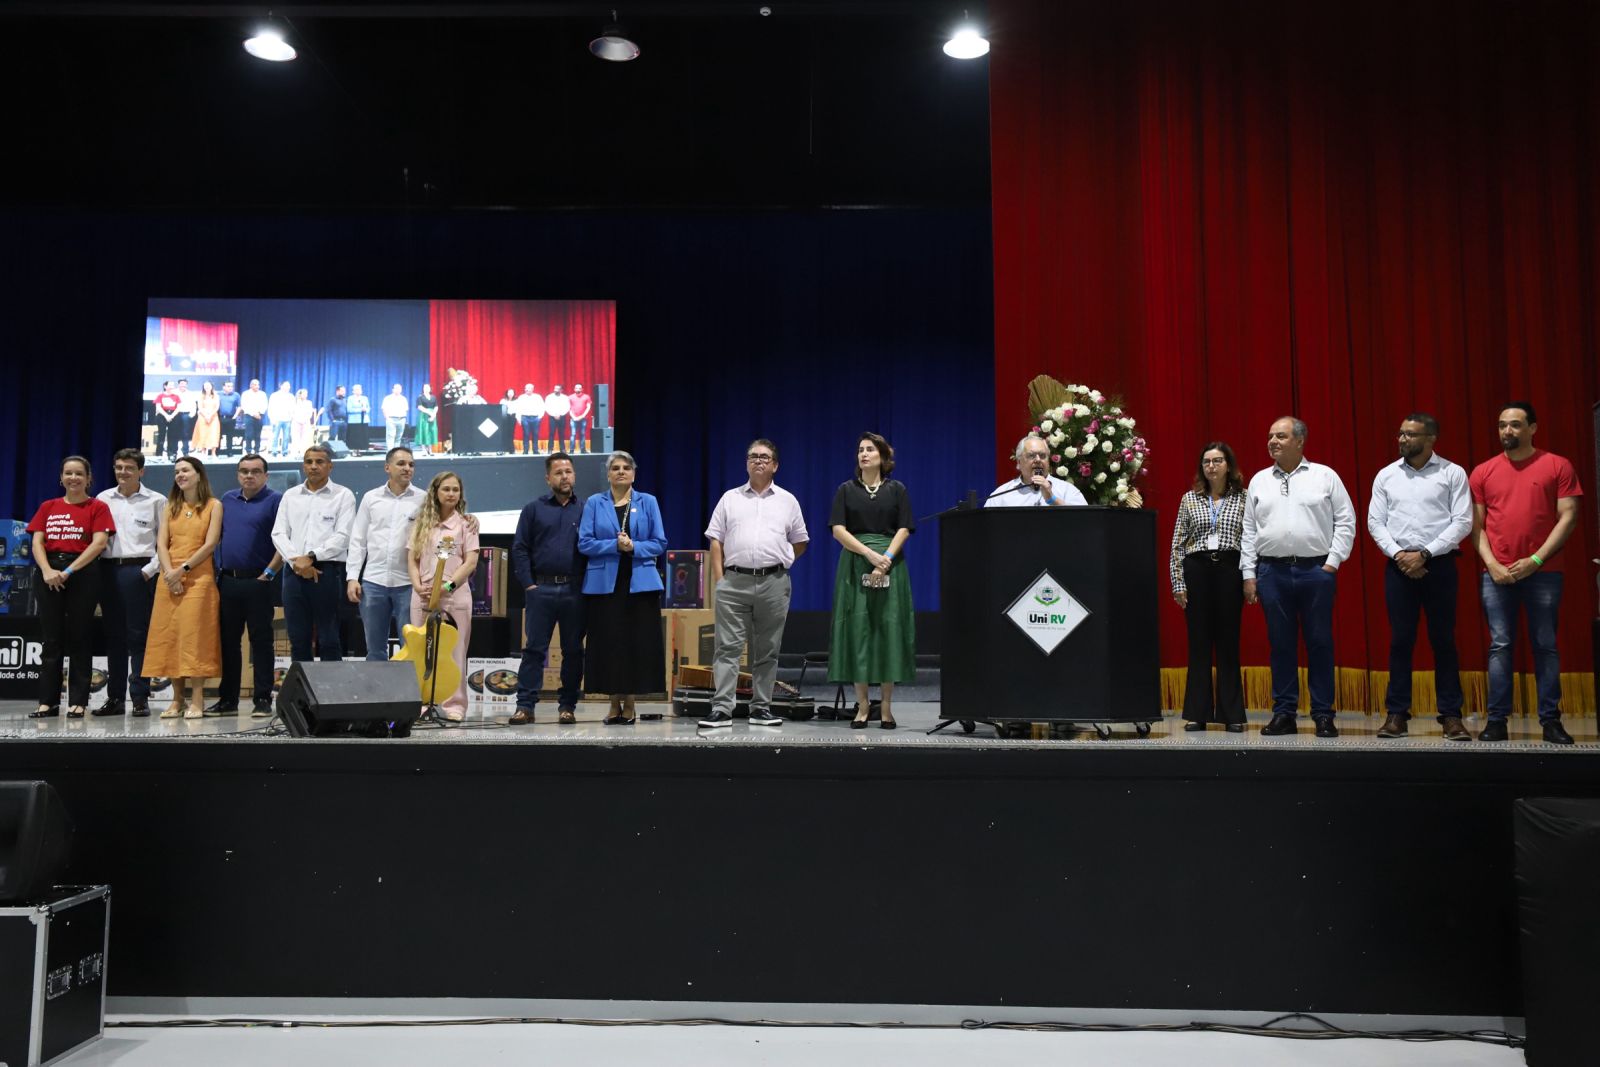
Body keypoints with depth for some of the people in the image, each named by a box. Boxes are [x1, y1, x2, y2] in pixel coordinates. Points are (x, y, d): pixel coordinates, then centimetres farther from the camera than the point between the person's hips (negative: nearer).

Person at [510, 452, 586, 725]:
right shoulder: (533, 509, 7)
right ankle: (525, 705, 3)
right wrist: (528, 584, -4)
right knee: (534, 648, 0)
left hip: (574, 590, 1)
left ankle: (568, 706, 13)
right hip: (541, 589, -1)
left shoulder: (584, 510, 9)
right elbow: (520, 548, 4)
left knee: (573, 650, 5)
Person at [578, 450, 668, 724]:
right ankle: (615, 703, 13)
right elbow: (584, 543, -1)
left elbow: (659, 543, 4)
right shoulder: (594, 503, 7)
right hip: (604, 584, 0)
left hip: (639, 583, 0)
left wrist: (634, 547, -12)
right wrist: (615, 545, -13)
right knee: (608, 645, 0)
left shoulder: (648, 502, 9)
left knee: (638, 644, -1)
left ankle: (629, 703, 12)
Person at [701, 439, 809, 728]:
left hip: (774, 583, 1)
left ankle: (761, 708, 13)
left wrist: (778, 562, 8)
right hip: (734, 582, -1)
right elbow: (716, 542, 7)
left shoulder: (787, 500, 12)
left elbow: (800, 542, 18)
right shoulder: (730, 498, 11)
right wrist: (719, 580, -1)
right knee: (728, 647, -5)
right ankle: (721, 709, -5)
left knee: (767, 650, 5)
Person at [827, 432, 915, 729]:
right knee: (857, 630, -3)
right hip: (855, 566, 0)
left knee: (889, 630, -2)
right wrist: (870, 554, -13)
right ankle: (862, 704, 4)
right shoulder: (847, 490, 8)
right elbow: (838, 530, -1)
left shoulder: (897, 490, 8)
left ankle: (886, 706, 4)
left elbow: (904, 529, 1)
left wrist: (886, 559, -15)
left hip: (890, 565, 0)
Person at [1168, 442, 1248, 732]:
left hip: (1230, 570, -1)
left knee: (1228, 642, 2)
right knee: (1198, 643, 3)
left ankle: (1232, 714, 9)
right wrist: (1177, 583, 1)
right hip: (1196, 570, 1)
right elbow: (1177, 545, 7)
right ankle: (1197, 714, 9)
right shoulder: (1189, 499, 9)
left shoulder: (1243, 499, 6)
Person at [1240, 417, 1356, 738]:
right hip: (1272, 571, 2)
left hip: (1316, 570, -2)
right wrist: (1249, 574, 5)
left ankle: (1323, 715, 9)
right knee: (1280, 644, 5)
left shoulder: (1325, 476, 5)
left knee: (1319, 643, 2)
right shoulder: (1259, 481, 12)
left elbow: (1345, 521, 3)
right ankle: (1284, 713, 12)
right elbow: (1248, 531, 11)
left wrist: (1332, 562, -5)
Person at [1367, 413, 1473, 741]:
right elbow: (1375, 522, 6)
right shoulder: (1386, 475, 8)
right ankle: (1397, 713, 8)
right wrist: (1398, 554, -8)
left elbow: (1462, 522, -5)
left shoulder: (1452, 473, 0)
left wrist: (1424, 553, -12)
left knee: (1443, 639, 2)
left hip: (1439, 564, -2)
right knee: (1400, 639, 3)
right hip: (1399, 565, 2)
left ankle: (1451, 715, 8)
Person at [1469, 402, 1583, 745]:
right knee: (1500, 646, 1)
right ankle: (1497, 720, 2)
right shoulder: (1483, 472, 8)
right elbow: (1476, 526, 7)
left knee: (1545, 646, 3)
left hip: (1543, 572, -1)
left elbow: (1568, 517, -2)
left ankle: (1550, 720, 9)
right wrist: (1492, 564, -5)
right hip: (1496, 574, 1)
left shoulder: (1558, 466, 3)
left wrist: (1535, 560, -10)